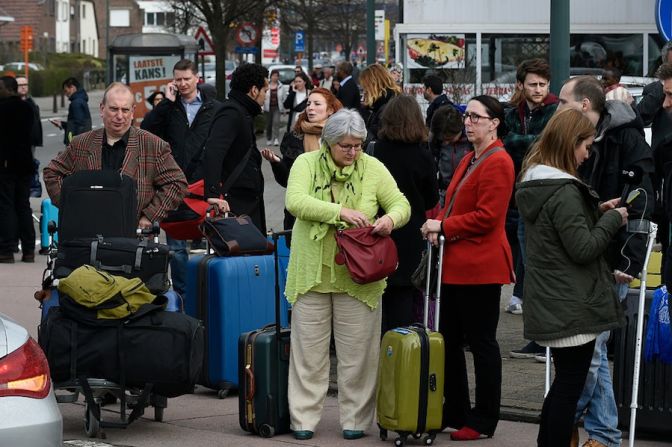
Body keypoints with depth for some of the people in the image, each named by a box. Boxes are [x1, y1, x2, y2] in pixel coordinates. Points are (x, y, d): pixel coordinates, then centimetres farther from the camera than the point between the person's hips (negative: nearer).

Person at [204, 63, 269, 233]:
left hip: (249, 200, 11)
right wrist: (213, 194, -36)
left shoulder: (242, 113, 19)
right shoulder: (231, 113, -15)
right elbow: (213, 151, -29)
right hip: (235, 201, -11)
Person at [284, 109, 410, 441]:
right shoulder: (306, 164, -1)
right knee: (308, 350, 4)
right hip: (313, 273, -1)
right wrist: (340, 211, -25)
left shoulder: (373, 169, 3)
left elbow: (401, 204, 6)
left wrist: (391, 218, -18)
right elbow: (295, 201, -17)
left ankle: (355, 419, 12)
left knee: (357, 351, 3)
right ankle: (303, 419, 11)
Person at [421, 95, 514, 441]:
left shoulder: (498, 163, -13)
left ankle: (484, 421, 6)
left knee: (482, 342, -1)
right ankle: (455, 413, 23)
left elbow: (486, 217, -20)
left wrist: (444, 227, -14)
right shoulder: (469, 160, 18)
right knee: (450, 341, 13)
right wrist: (439, 225, 2)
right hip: (456, 264, 10)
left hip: (480, 266, -10)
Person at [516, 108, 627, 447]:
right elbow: (583, 248, -20)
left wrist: (597, 212, 10)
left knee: (564, 384, 18)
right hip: (572, 308, -10)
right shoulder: (565, 192, -20)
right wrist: (612, 219, -7)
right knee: (570, 385, -2)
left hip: (549, 304, 10)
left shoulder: (534, 183, 10)